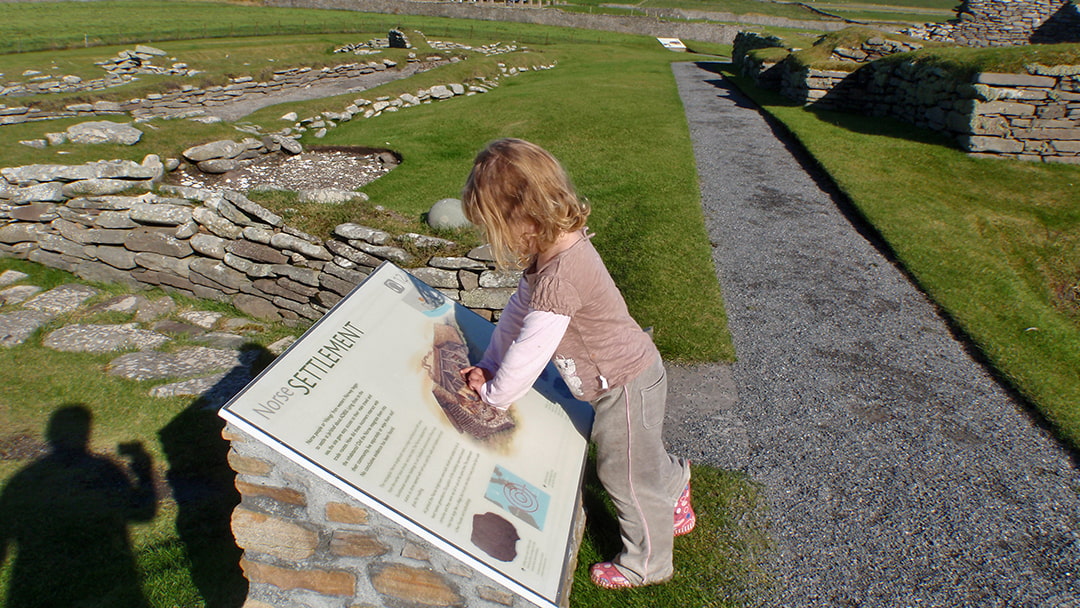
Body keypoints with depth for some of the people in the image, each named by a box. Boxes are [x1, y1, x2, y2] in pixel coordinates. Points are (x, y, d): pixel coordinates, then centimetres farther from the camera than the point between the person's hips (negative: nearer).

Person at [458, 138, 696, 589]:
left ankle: (646, 565, 36)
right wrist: (488, 365, 4)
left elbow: (529, 352, -28)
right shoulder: (562, 245, -4)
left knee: (624, 476, 12)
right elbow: (518, 310, 5)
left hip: (626, 386, -8)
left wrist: (492, 393, -10)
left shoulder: (559, 279, -35)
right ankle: (674, 482, 58)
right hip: (626, 375, 9)